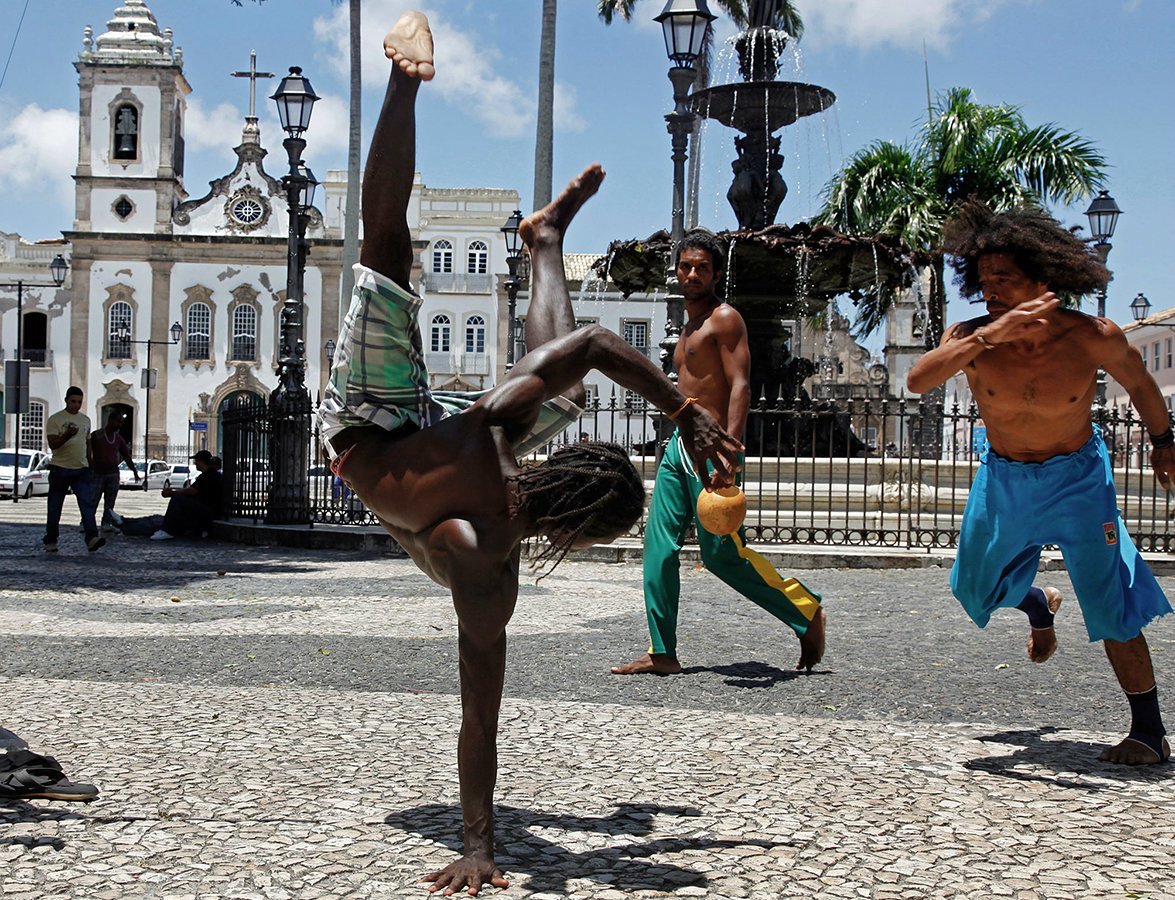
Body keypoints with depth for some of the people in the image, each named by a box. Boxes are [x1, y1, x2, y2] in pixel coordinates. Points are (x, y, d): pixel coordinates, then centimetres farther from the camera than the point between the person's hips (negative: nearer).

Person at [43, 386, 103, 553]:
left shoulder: (85, 420, 13)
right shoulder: (55, 419, -4)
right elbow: (52, 444, -14)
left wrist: (90, 465, 19)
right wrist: (67, 435, -30)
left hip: (81, 470, 3)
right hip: (60, 469, -3)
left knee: (87, 504, -12)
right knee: (54, 507, 5)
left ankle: (91, 538, -23)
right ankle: (50, 541, 16)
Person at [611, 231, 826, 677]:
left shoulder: (724, 318, -6)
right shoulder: (690, 325, 21)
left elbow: (740, 387, -16)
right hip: (679, 445, 9)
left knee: (724, 553, -7)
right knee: (660, 547, 3)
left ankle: (807, 613, 9)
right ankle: (661, 653, 7)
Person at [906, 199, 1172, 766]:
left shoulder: (1092, 337, -22)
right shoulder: (972, 337, -22)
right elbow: (918, 381, -41)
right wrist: (989, 336, -53)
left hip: (1077, 477, -2)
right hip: (1002, 478, 3)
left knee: (1112, 607, -9)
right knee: (975, 592, 15)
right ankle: (1038, 605, 50)